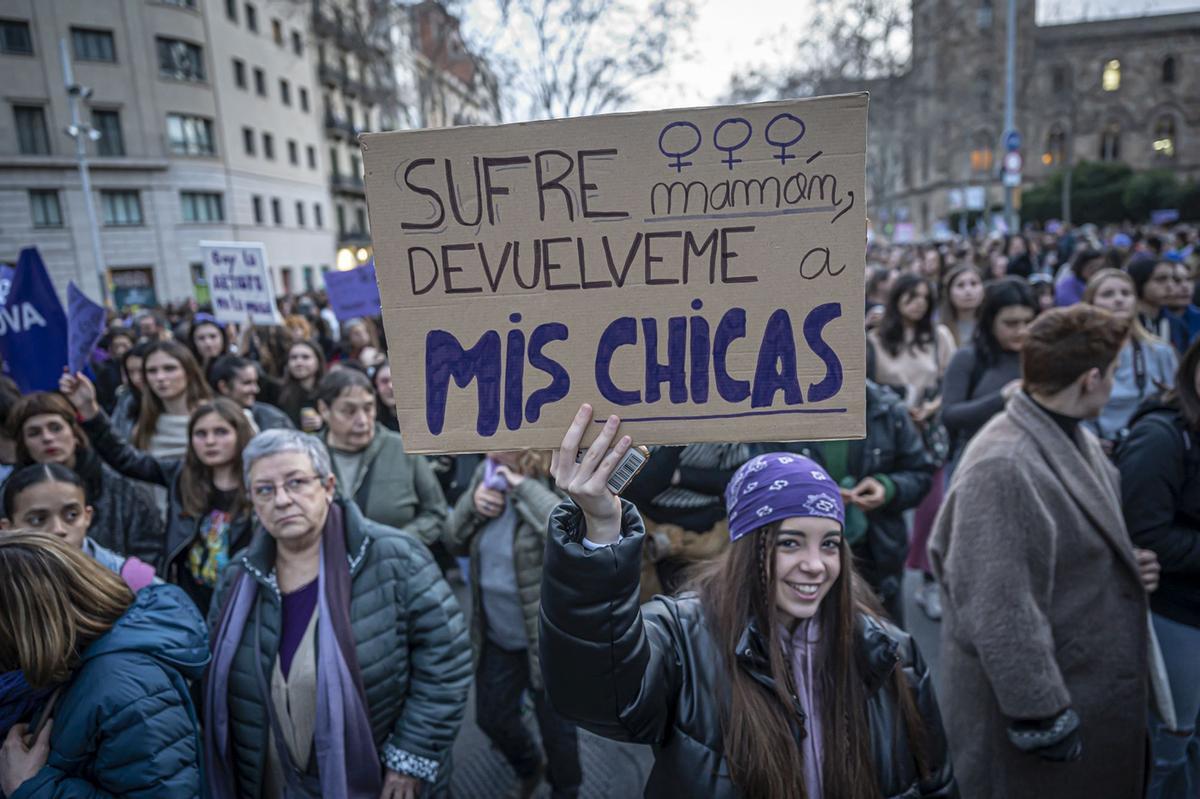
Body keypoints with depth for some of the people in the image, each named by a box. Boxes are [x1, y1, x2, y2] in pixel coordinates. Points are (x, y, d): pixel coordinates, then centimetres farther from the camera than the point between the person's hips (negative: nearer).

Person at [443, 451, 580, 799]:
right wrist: (472, 503, -17)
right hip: (496, 635, 6)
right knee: (491, 717, 24)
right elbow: (454, 540, 4)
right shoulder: (487, 472, -4)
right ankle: (528, 768, 56)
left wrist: (524, 485, -36)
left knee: (556, 728, 17)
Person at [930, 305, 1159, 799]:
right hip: (1039, 697, -9)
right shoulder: (1002, 467, -30)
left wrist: (1128, 564, 1)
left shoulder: (1075, 438, 4)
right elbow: (1000, 611, -29)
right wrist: (1038, 711, -23)